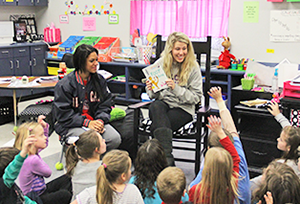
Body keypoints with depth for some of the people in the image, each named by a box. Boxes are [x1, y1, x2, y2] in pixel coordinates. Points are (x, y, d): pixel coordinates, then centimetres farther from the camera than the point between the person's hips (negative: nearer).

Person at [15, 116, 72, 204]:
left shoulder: (32, 152, -1)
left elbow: (44, 144, 20)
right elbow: (48, 173, -13)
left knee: (67, 178, 17)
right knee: (65, 195, -30)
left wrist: (44, 126, 5)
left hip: (40, 191, 10)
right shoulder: (33, 160, -30)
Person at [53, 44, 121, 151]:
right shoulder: (64, 85, -9)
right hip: (71, 125, -4)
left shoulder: (99, 80, 6)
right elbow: (63, 113, -10)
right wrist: (87, 123, -19)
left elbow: (105, 105, 9)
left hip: (95, 121, 5)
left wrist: (100, 120, -12)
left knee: (115, 139, -22)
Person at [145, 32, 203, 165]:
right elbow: (153, 95, 10)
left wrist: (176, 88, -19)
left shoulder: (193, 67, -3)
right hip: (163, 103, 2)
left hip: (183, 108, -2)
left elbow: (196, 97, -5)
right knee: (156, 107, -34)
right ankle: (168, 160, -38)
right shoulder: (160, 64, 5)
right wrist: (151, 89, -15)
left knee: (157, 127, -29)